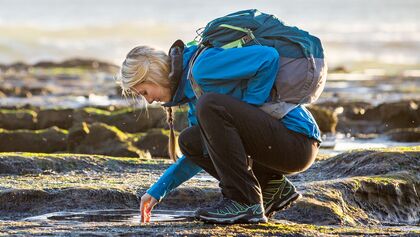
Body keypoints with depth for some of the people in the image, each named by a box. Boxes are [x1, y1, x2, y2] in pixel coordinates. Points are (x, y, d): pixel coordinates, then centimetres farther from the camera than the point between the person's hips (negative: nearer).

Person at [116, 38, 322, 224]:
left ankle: (245, 203, -17)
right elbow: (202, 150, 25)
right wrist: (157, 192, 22)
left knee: (210, 106, -23)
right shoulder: (191, 89, 16)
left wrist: (248, 107, -16)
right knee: (189, 141, 9)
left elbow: (268, 56, -23)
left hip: (298, 139, -10)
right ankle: (272, 187, 11)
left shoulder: (202, 67, -15)